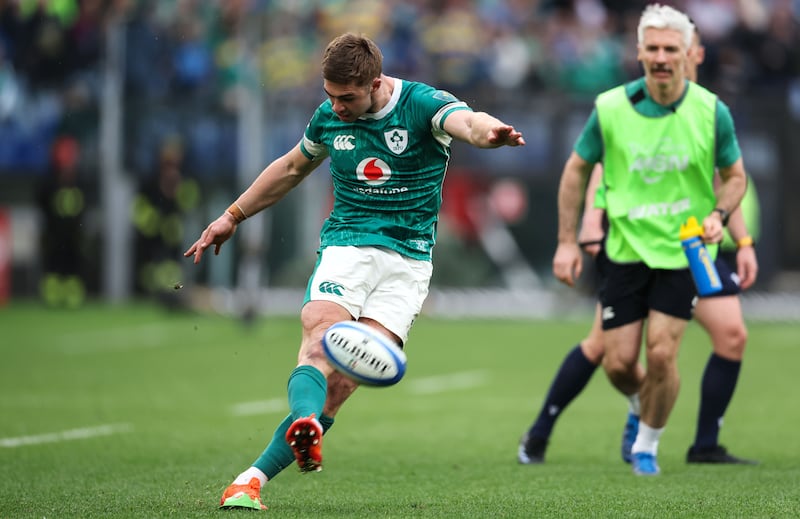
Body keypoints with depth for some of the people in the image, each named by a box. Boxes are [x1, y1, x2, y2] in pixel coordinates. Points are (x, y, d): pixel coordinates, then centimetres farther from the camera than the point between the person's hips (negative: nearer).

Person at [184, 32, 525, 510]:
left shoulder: (423, 105, -9)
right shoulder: (329, 116, 6)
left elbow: (467, 121, -32)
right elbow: (292, 168, 25)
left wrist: (489, 131, -57)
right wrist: (234, 216, 30)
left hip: (408, 260, -3)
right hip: (346, 246, 3)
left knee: (343, 381, -13)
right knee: (319, 343, -28)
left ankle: (258, 475, -10)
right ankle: (304, 425, -54)